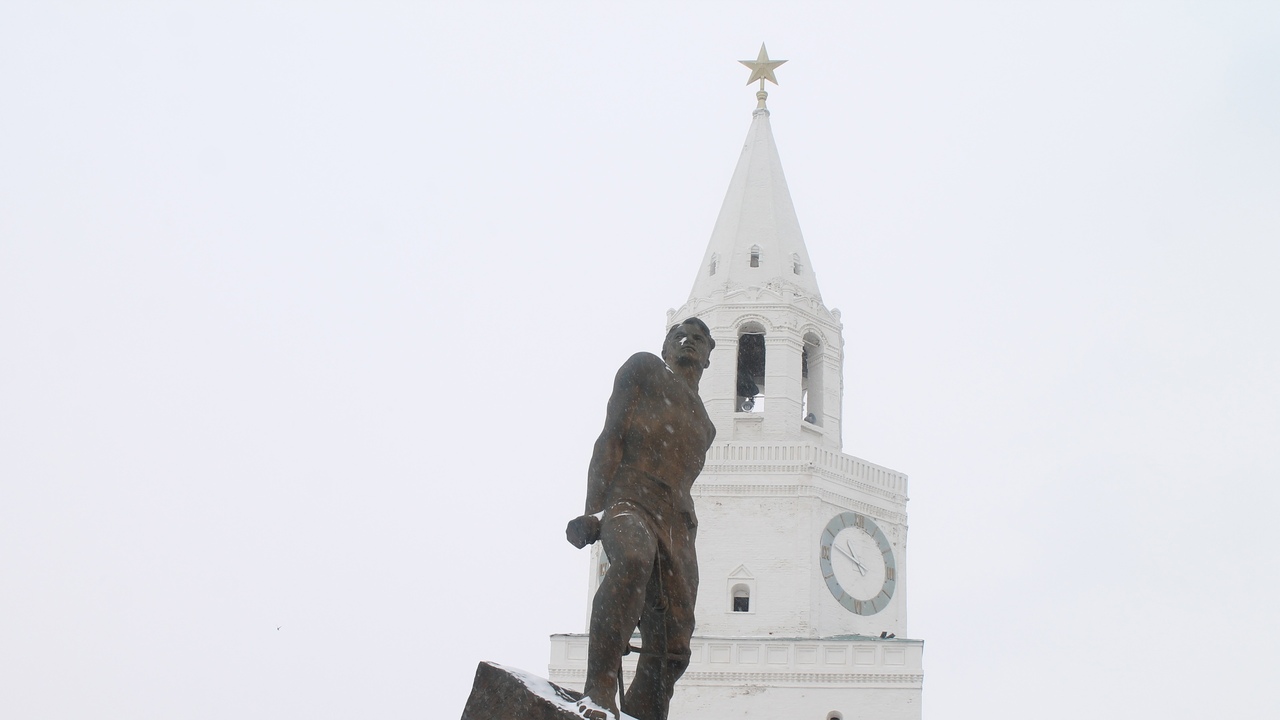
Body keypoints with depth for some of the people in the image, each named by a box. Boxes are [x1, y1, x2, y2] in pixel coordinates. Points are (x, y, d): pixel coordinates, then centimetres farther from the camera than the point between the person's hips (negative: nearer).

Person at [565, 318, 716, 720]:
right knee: (635, 557, -41)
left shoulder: (704, 424, 36)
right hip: (628, 498, -7)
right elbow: (611, 438, 4)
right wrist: (593, 510, -11)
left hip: (677, 522, 7)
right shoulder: (644, 369, 18)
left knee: (670, 649, -9)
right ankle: (600, 688, -50)